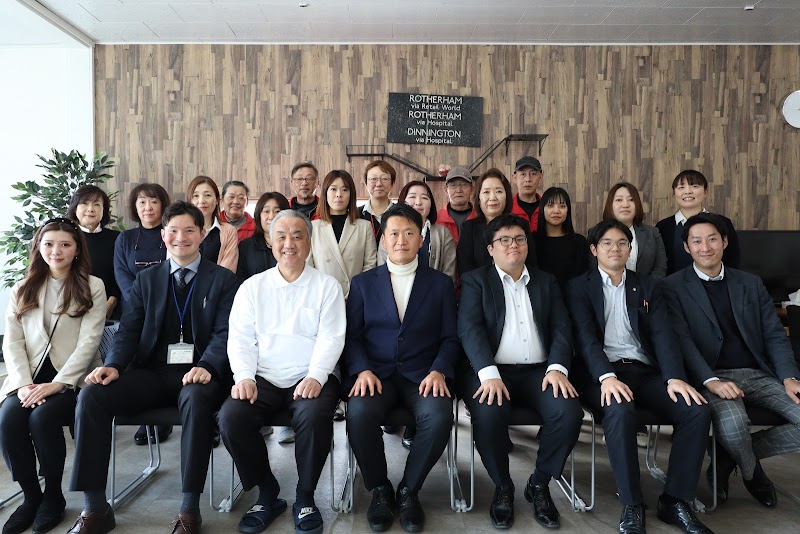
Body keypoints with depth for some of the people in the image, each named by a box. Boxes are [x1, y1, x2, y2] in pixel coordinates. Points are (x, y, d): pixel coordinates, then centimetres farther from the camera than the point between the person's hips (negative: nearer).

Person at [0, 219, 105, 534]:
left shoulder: (92, 287, 2)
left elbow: (88, 342, -8)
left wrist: (56, 384, -18)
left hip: (73, 378, -3)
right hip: (29, 377, 4)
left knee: (42, 417, -29)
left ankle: (54, 495, -4)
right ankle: (30, 495, -3)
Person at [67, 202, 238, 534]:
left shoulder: (223, 280, 6)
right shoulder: (146, 279, 18)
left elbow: (226, 332, -5)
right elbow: (129, 330, 9)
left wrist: (207, 367, -24)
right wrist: (114, 365, -11)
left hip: (198, 372, -4)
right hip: (152, 372, 4)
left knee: (196, 399, -38)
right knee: (91, 395, -21)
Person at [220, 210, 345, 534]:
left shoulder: (327, 286, 5)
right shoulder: (252, 287, 12)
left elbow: (330, 338, -4)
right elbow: (240, 338, 6)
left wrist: (316, 377, -20)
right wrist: (244, 377, -11)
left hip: (310, 377, -2)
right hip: (263, 379, 3)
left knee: (314, 416, -32)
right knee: (230, 417, -24)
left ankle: (305, 497, -5)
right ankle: (267, 493, 1)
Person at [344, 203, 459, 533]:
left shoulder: (441, 284, 12)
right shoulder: (363, 283, 13)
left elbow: (449, 338, 7)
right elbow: (352, 335, 6)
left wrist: (439, 371, -12)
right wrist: (362, 370, -13)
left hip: (422, 375, 0)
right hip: (374, 373, 0)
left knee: (439, 416, -30)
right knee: (359, 414, -31)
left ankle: (408, 491, -3)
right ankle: (380, 490, -3)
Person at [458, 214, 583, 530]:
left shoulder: (546, 282, 18)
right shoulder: (475, 280, 8)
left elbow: (561, 329, 8)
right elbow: (470, 329, -7)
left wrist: (557, 367, -12)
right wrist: (489, 373, -22)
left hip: (538, 371, 3)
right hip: (491, 370, -3)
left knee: (569, 412, -25)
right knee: (489, 414, -33)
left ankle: (539, 484, 2)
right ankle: (502, 487, -3)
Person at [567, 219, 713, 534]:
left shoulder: (646, 287, 19)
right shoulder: (579, 287, 9)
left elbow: (662, 335, 5)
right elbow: (585, 336, -5)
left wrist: (675, 377, -13)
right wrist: (606, 376, -23)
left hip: (645, 371, 4)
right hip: (603, 373, -4)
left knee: (698, 410, -21)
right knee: (620, 410, -35)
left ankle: (675, 501, -8)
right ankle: (632, 507, -21)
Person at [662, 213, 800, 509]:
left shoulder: (751, 284, 16)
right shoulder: (674, 287, 1)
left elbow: (775, 335, 12)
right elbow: (681, 340, -9)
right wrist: (711, 381, -23)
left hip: (757, 374, 5)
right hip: (711, 377, -5)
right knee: (732, 424, -34)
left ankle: (728, 459, 4)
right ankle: (752, 472, 5)